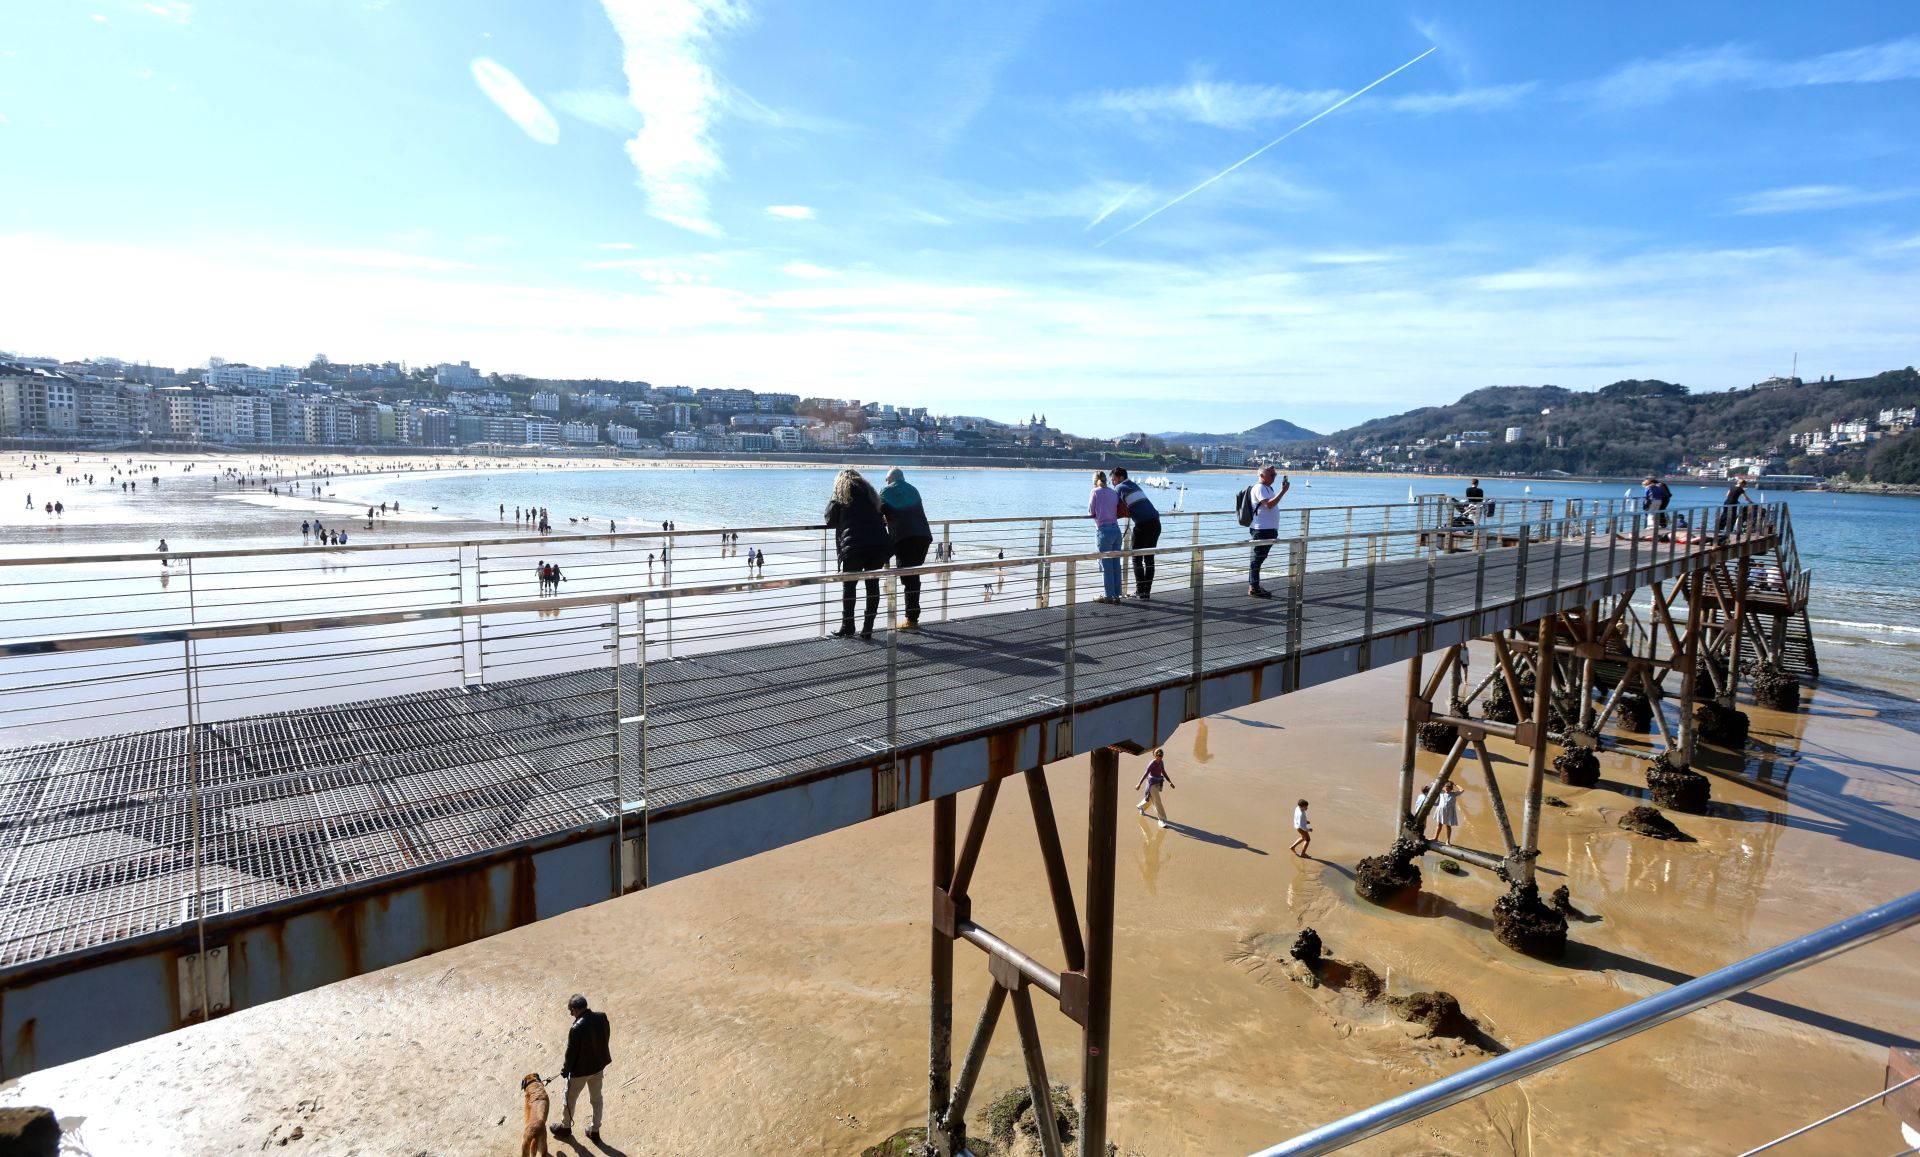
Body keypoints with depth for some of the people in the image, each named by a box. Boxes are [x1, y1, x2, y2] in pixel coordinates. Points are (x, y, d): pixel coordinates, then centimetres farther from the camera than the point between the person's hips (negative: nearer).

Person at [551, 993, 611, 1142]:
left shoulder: (576, 1029, -34)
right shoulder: (602, 1018, -16)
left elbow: (571, 1053, -21)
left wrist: (565, 1070, -2)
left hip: (580, 1069, -5)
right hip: (598, 1065, 5)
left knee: (570, 1099, 23)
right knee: (596, 1098, 24)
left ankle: (566, 1127, 45)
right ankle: (595, 1130, 39)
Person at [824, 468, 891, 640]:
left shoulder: (841, 492, 10)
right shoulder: (869, 490, 21)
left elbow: (830, 519, 10)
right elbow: (880, 515, 18)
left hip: (854, 546, -4)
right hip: (879, 544, 4)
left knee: (848, 585, 7)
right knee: (873, 585, 8)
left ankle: (847, 627, 9)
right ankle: (868, 629, 8)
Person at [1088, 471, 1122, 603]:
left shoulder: (1095, 492, -2)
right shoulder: (1113, 492, 12)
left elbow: (1091, 512, 0)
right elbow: (1119, 513, 11)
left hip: (1103, 530, -6)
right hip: (1116, 529, 6)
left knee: (1106, 564, 0)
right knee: (1115, 564, 9)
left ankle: (1109, 595, 3)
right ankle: (1116, 595, 13)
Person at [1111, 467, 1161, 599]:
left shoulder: (1119, 488, 3)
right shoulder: (1136, 485, 25)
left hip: (1143, 524, -7)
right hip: (1155, 522, 7)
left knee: (1137, 559, 3)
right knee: (1149, 558, 10)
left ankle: (1140, 591, 1)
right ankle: (1147, 591, 10)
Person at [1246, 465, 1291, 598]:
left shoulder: (1268, 488, 19)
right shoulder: (1259, 488, -12)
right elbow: (1269, 504, -26)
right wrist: (1283, 491, -25)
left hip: (1269, 529, 10)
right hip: (1261, 529, -10)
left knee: (1260, 558, 13)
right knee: (1258, 558, -9)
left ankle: (1254, 586, 19)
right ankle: (1253, 588, -8)